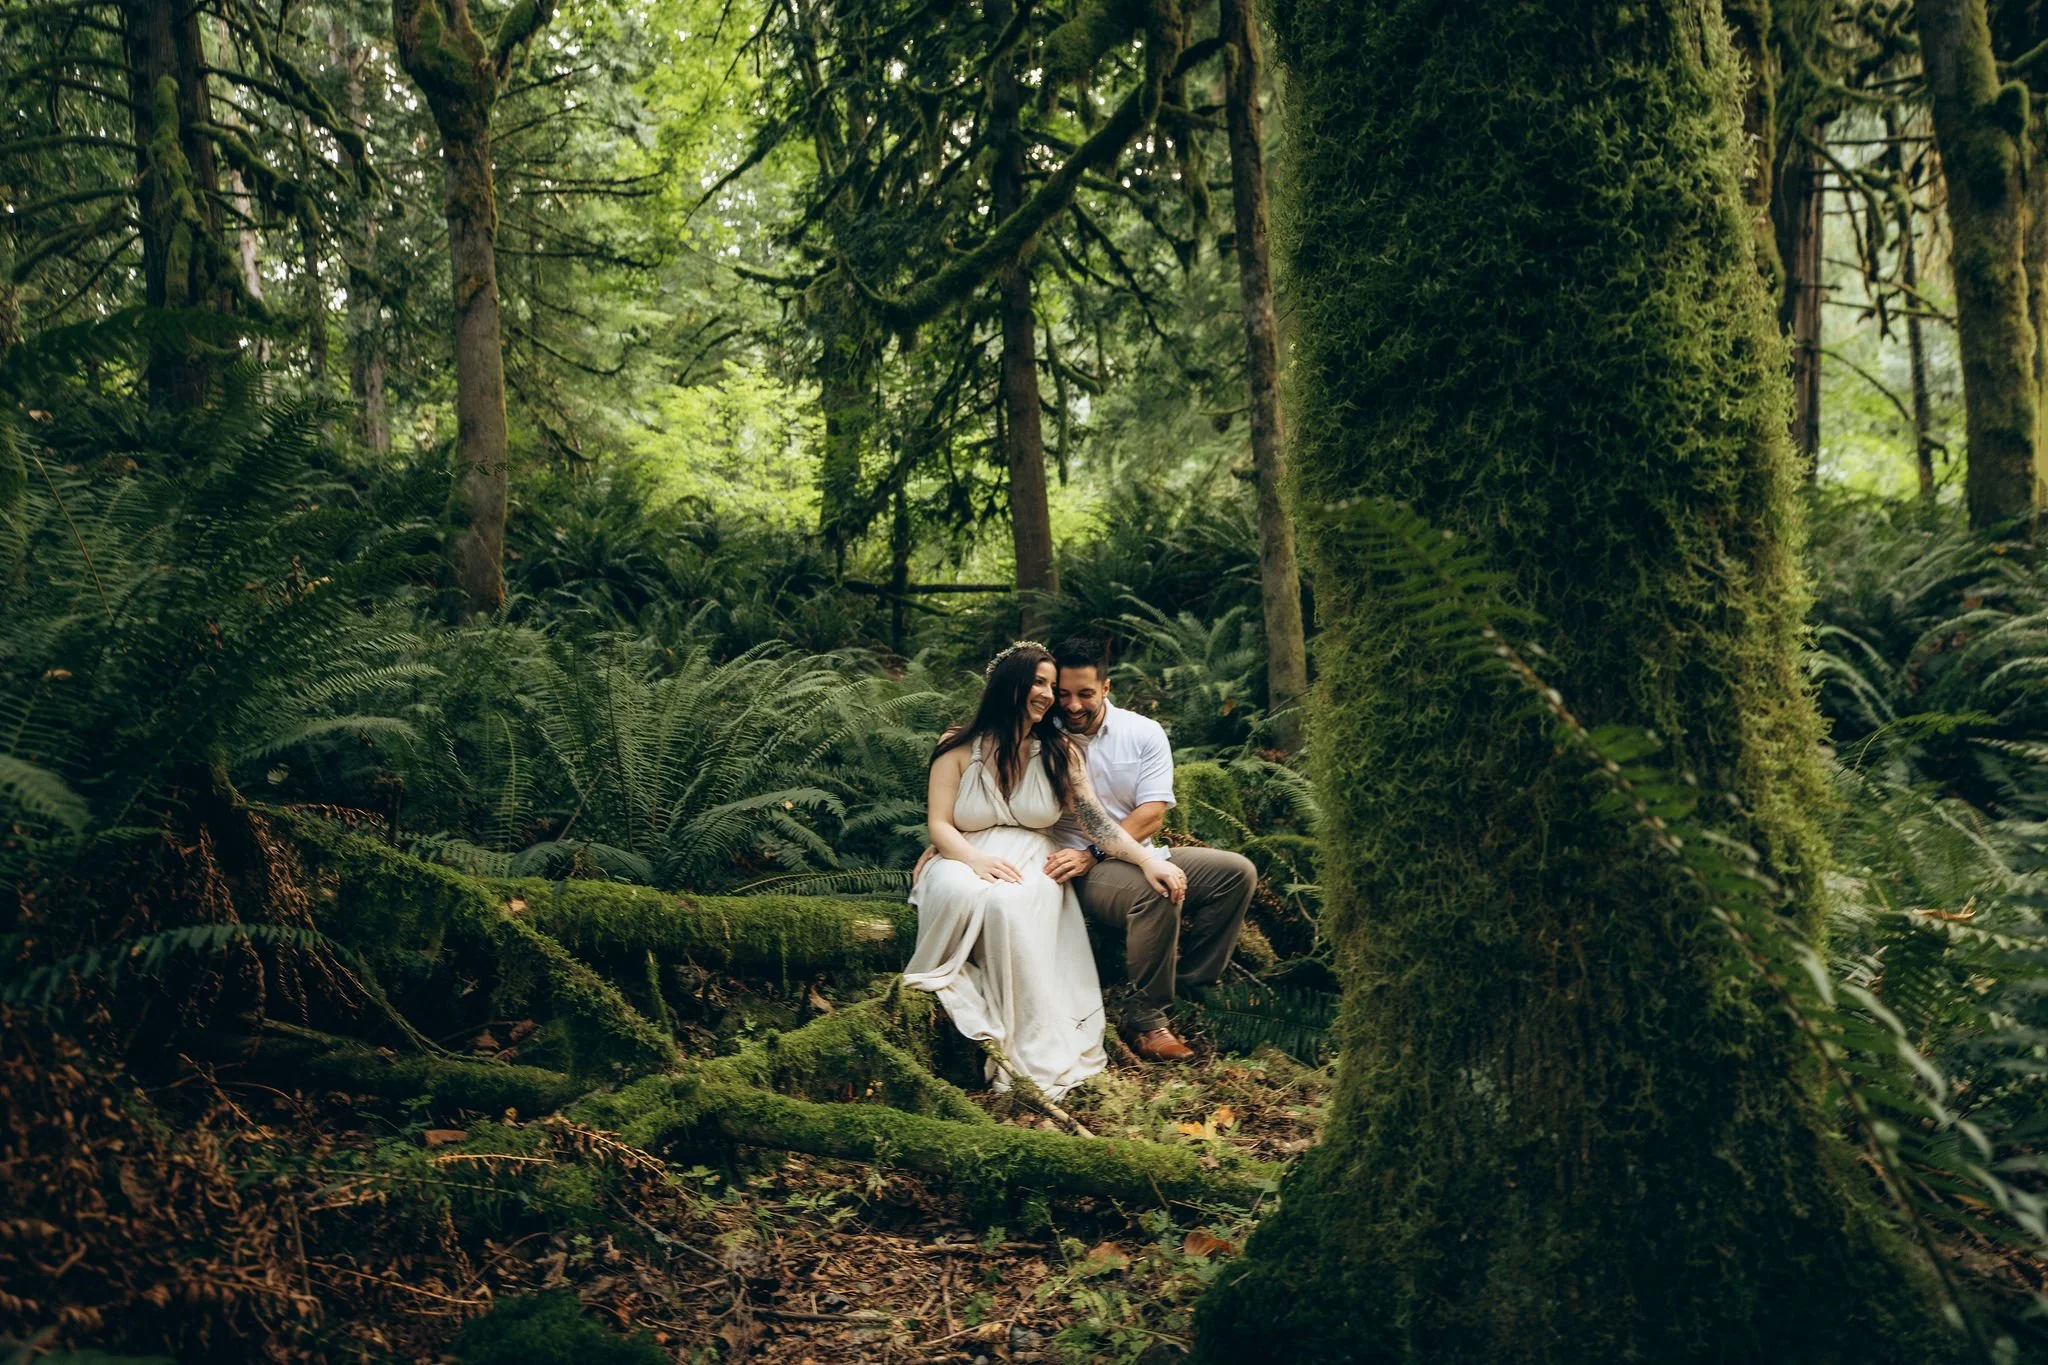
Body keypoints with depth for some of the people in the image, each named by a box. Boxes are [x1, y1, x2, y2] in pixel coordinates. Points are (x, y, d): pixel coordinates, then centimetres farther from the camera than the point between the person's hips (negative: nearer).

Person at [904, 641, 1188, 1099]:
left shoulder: (1058, 751, 9)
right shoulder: (958, 749, 3)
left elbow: (1095, 820, 1)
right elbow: (939, 824, 0)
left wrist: (1147, 860, -15)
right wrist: (977, 860, -21)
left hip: (1032, 867, 1)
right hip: (965, 861, -1)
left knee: (1010, 904, -37)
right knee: (961, 893, -40)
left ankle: (1034, 1058, -37)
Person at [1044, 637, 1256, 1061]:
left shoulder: (1144, 733, 2)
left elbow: (1152, 814, -7)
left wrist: (1092, 855, -20)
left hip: (1137, 855, 6)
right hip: (1078, 868, -5)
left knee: (1237, 872, -9)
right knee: (1158, 890, -35)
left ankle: (1180, 990, -7)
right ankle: (1146, 1019, -22)